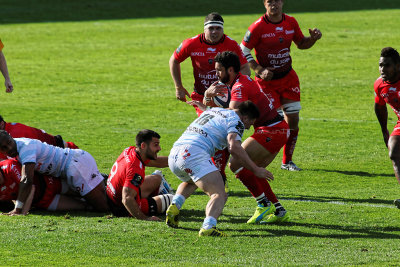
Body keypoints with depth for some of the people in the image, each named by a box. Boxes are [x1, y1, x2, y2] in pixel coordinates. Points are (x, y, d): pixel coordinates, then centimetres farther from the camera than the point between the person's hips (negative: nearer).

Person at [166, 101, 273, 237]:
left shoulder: (214, 111, 28)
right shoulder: (236, 121, 3)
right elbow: (234, 148, -14)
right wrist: (255, 169, -9)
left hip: (173, 155, 8)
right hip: (195, 154, -8)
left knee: (190, 181, 39)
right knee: (219, 195, -9)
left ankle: (175, 206, 13)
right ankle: (208, 226, -35)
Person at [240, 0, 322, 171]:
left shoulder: (291, 22, 1)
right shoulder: (258, 27, -15)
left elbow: (301, 43, 15)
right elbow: (243, 51, -9)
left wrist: (313, 38, -7)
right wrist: (259, 70, -18)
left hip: (288, 78, 5)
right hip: (266, 80, -5)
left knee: (293, 120, 2)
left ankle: (287, 161, 17)